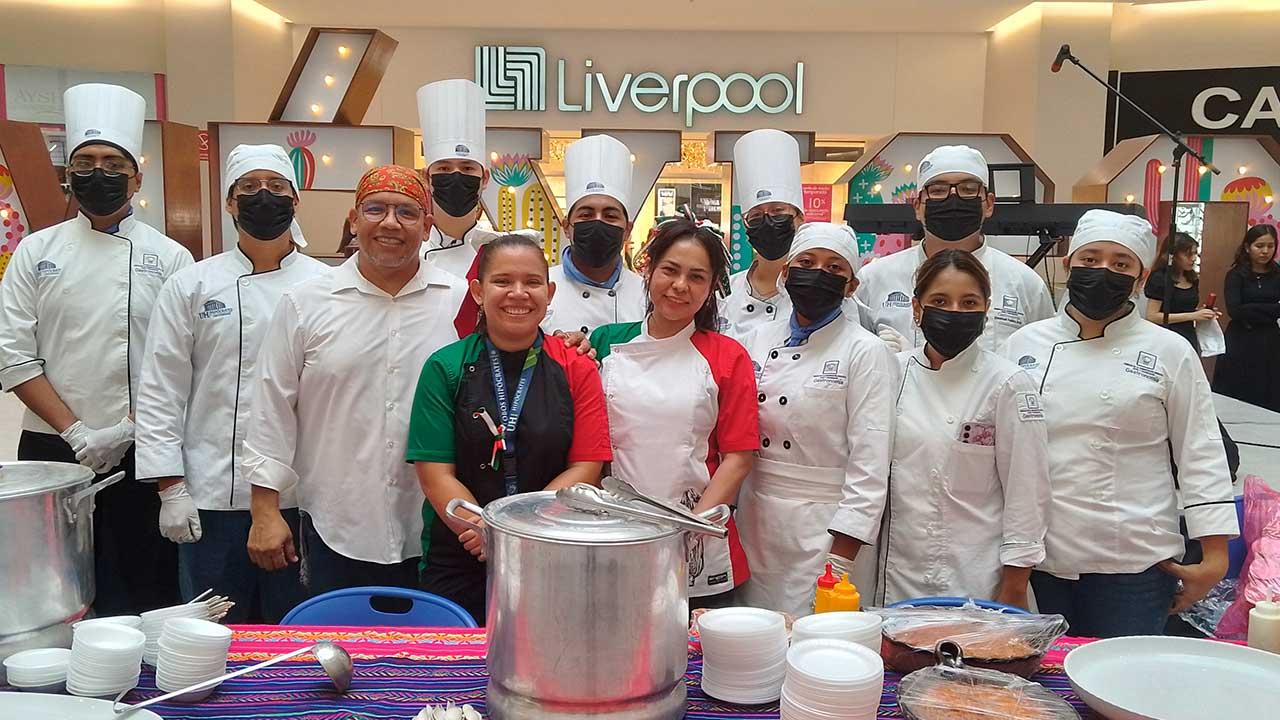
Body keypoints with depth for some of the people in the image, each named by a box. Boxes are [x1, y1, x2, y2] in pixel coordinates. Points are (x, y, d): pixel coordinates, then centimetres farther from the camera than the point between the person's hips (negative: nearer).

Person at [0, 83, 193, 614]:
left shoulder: (169, 258, 1)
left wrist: (128, 429, -11)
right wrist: (75, 431, -8)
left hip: (140, 453, -1)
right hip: (52, 451, 2)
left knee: (145, 591, 5)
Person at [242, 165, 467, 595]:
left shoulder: (462, 302, 1)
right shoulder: (305, 305, 1)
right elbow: (272, 411, 3)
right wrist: (265, 512, 1)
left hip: (434, 534, 0)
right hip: (335, 534, 0)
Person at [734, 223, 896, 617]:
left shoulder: (866, 352, -7)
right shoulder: (759, 339, 8)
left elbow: (870, 465, -11)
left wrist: (840, 559, -15)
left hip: (827, 526, -4)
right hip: (757, 522, 5)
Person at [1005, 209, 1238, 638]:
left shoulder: (1170, 353, 0)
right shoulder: (1026, 343, 5)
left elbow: (1200, 457, 0)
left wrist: (1215, 555, -4)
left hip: (1132, 562, -2)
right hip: (1041, 560, 2)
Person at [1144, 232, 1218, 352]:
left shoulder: (1193, 279, 13)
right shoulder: (1159, 279, -8)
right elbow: (1152, 316, -15)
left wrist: (1203, 313, 5)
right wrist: (1192, 316, -15)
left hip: (1190, 337, 7)